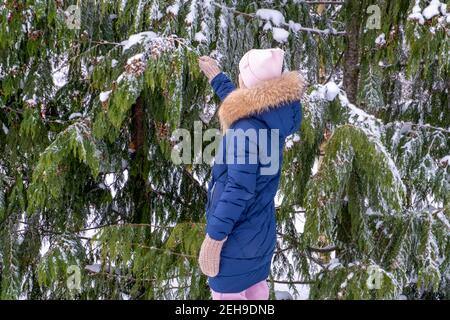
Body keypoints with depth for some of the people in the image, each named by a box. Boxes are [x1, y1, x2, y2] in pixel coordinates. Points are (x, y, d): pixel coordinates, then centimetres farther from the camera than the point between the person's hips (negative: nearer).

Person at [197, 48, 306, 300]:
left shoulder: (247, 129, -30)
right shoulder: (276, 113, -5)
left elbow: (239, 190, -29)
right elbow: (240, 107, 20)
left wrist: (214, 238, -24)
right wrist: (217, 79, 30)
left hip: (237, 230, -8)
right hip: (261, 224, 8)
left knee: (227, 293, 6)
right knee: (255, 284, 22)